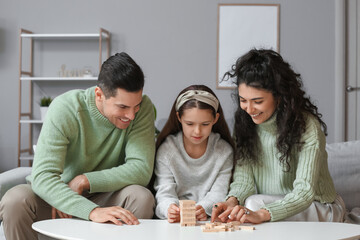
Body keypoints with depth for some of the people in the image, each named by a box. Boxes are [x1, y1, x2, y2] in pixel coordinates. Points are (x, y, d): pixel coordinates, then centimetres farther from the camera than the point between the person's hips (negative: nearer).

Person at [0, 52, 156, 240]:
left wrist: (83, 181, -27)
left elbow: (142, 169, -20)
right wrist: (92, 211, -46)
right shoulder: (64, 108, -22)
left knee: (142, 197, -30)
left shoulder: (142, 108, -14)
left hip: (104, 198, 1)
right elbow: (42, 177, -31)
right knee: (15, 200, -31)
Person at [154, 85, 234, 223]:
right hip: (176, 220, -1)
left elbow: (219, 192, -3)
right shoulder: (166, 149, 2)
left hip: (209, 218, 1)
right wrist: (170, 208, -28)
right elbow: (165, 191, -5)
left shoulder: (224, 151, 4)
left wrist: (203, 208, -25)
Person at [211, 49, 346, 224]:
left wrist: (261, 214, -43)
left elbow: (305, 191, -28)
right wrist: (232, 201, -30)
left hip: (319, 208, -3)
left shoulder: (307, 125, -20)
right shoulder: (244, 124, -4)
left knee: (255, 203, -29)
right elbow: (244, 179, -7)